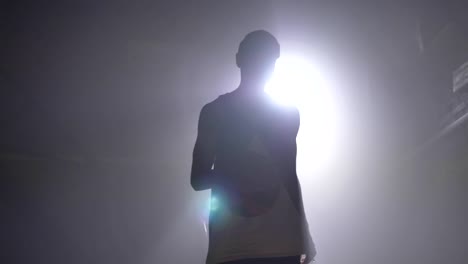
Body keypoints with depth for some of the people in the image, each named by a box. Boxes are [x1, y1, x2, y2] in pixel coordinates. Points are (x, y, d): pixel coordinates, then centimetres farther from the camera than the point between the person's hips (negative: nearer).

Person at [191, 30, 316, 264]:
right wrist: (233, 184, -16)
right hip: (231, 243, -2)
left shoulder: (287, 113, 14)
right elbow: (198, 178, 5)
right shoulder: (215, 112, 7)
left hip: (283, 242, 2)